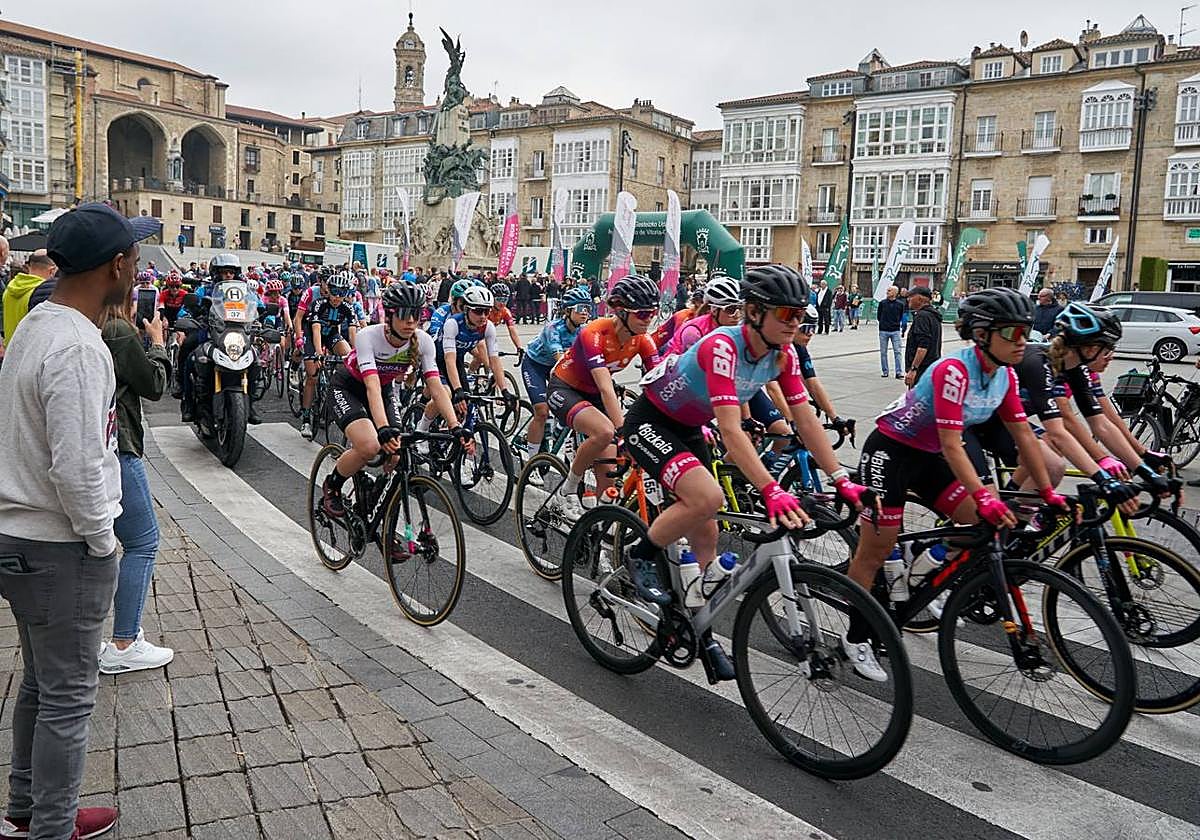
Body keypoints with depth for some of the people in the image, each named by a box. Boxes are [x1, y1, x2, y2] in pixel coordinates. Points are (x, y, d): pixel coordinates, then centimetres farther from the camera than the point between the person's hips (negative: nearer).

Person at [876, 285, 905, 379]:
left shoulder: (900, 304, 0)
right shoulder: (882, 303, 2)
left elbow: (900, 316, 11)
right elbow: (878, 316, 10)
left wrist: (895, 323, 6)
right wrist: (884, 323, 6)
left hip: (895, 331, -1)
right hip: (883, 331, 1)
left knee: (897, 352, -4)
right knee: (883, 352, 5)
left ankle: (899, 372, -1)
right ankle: (885, 371, 15)